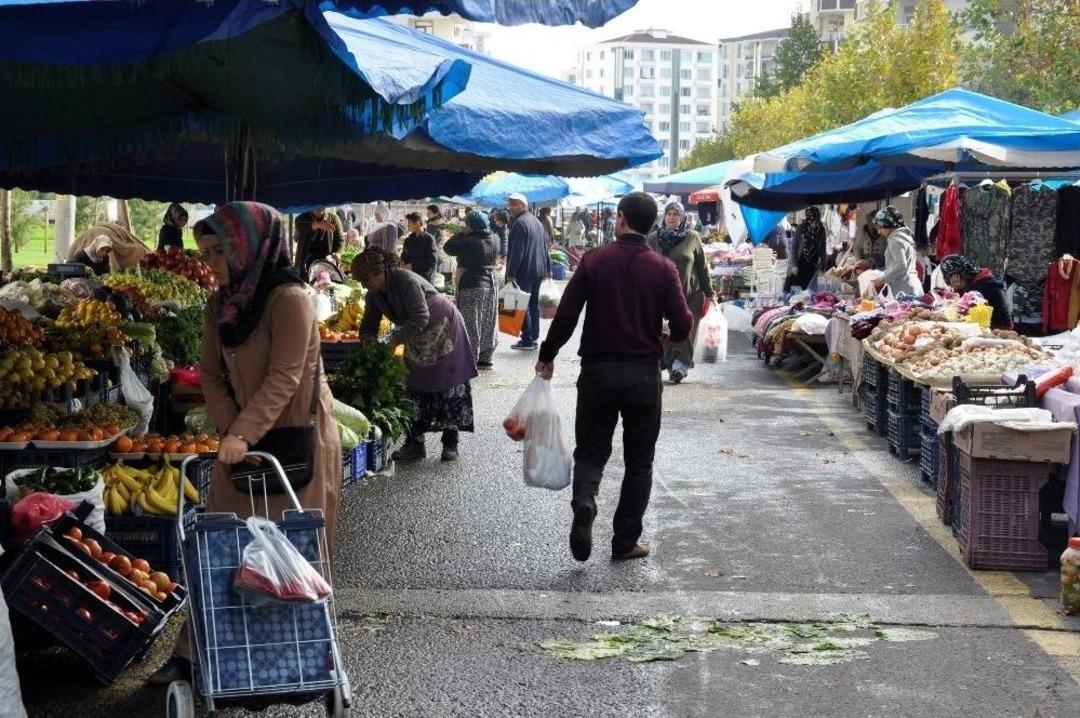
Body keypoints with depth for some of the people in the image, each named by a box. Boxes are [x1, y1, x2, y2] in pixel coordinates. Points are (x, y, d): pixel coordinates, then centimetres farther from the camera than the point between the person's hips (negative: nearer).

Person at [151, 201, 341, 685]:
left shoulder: (290, 299, -18)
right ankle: (195, 651, 13)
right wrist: (230, 431, -10)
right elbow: (212, 373, 4)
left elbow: (284, 378, -22)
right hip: (243, 440, 7)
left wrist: (243, 435, -28)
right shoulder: (219, 305, 5)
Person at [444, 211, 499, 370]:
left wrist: (460, 235, 0)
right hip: (490, 284, 8)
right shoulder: (493, 242, 7)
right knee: (488, 324, 12)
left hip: (471, 286, -8)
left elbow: (448, 248, -11)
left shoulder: (469, 242, -16)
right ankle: (485, 359, 19)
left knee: (471, 326, -4)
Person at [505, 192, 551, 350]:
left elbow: (516, 251, -19)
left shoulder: (519, 223, -14)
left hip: (524, 272, -9)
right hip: (538, 271, 9)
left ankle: (527, 340, -5)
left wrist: (511, 272, -18)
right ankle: (534, 337, 18)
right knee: (534, 304, 14)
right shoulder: (536, 221, 15)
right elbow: (545, 246, 19)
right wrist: (547, 268, 22)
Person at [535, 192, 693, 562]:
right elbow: (682, 327, -10)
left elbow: (566, 316, -8)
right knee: (638, 461, 12)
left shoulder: (594, 261, -4)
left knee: (591, 452, 12)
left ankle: (584, 504, -17)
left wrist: (547, 357, 5)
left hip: (598, 372, 0)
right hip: (644, 375, 0)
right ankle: (625, 541, 14)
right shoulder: (663, 268, -5)